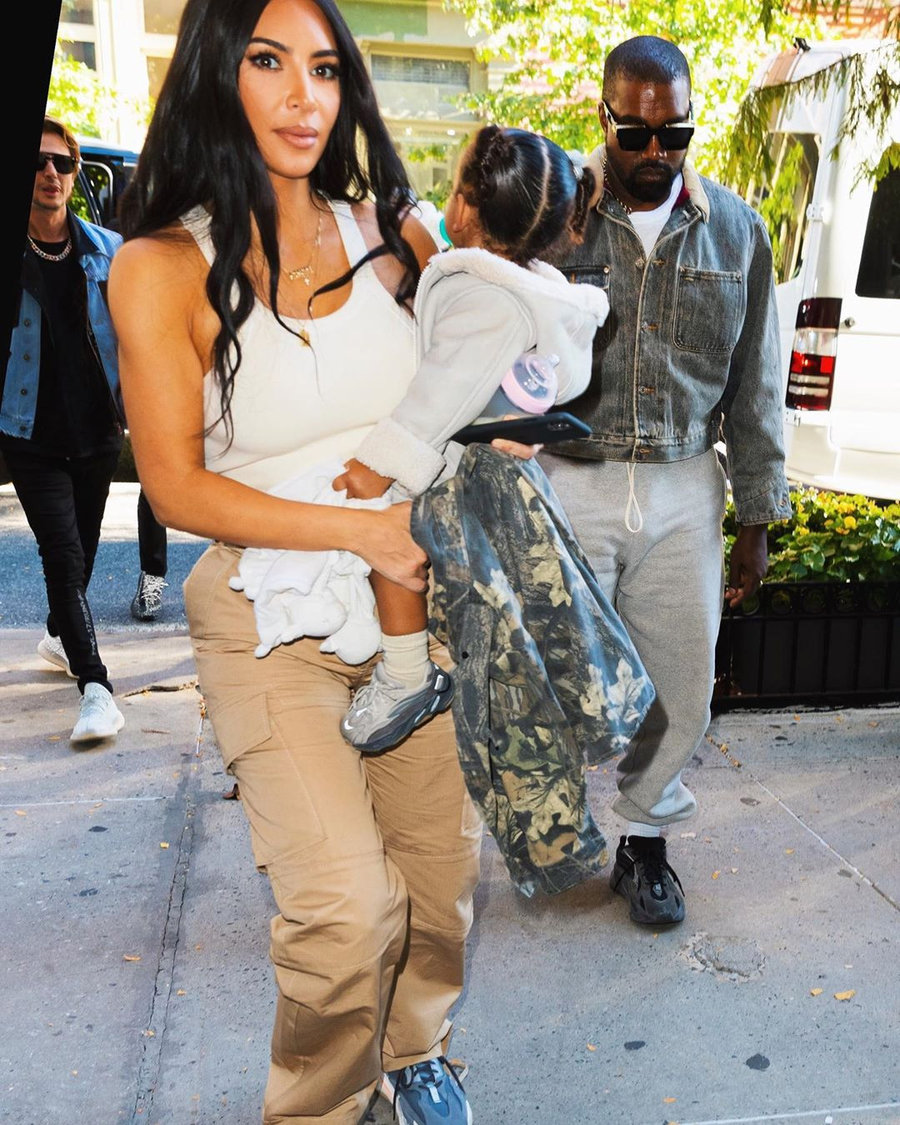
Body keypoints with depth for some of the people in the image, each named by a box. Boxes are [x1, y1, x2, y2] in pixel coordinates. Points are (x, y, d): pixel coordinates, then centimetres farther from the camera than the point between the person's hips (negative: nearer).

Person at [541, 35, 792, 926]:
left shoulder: (735, 229, 6)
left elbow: (755, 385, 9)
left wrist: (756, 518, 8)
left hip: (684, 488, 3)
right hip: (568, 480, -2)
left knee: (681, 681, 9)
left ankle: (644, 836, 32)